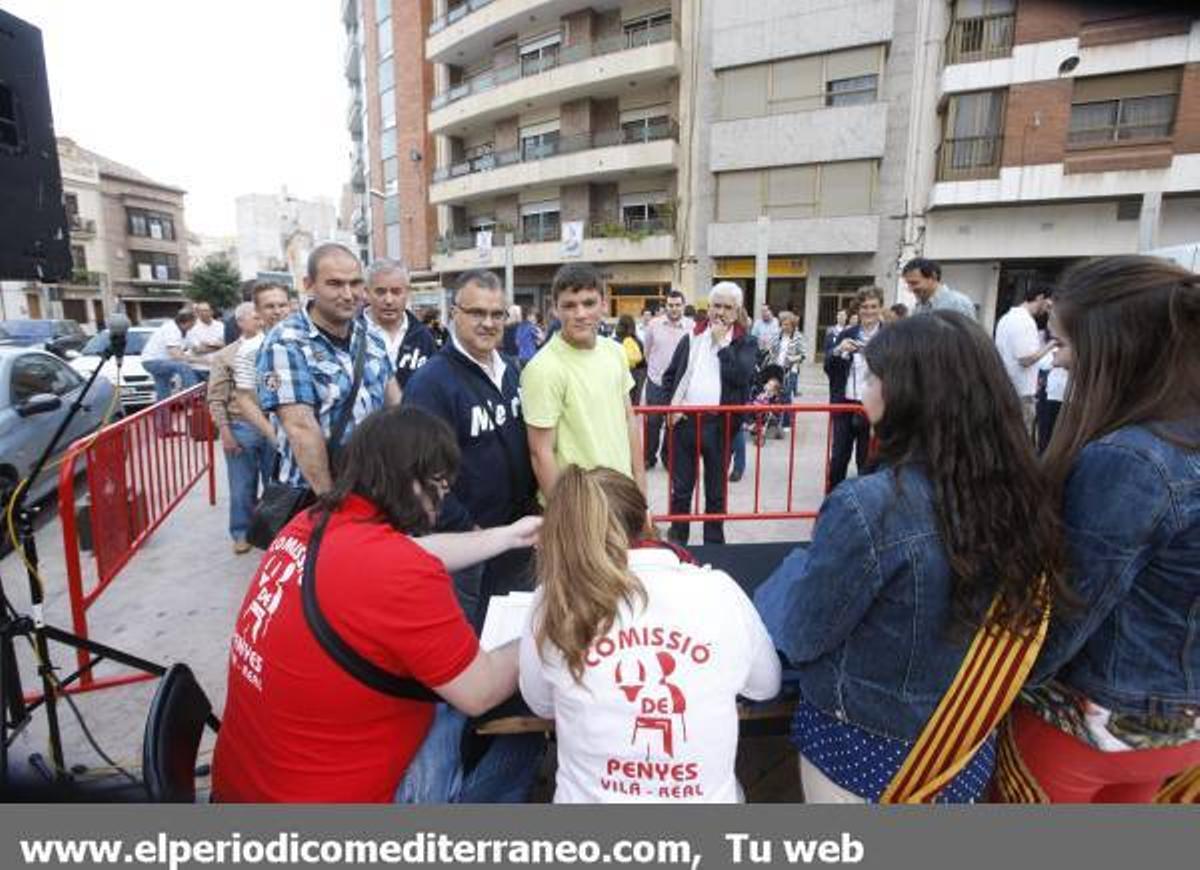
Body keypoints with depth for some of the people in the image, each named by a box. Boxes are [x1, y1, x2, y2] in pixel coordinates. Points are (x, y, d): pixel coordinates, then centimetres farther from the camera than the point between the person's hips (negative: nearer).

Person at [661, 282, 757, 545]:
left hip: (720, 425, -2)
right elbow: (669, 376, 13)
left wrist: (722, 342, -10)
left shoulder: (746, 343, 2)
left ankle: (714, 544, 24)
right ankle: (676, 541, 23)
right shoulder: (690, 339, 9)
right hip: (686, 421, 2)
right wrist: (672, 404, -3)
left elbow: (741, 376, -16)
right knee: (680, 489, 10)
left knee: (716, 492, 10)